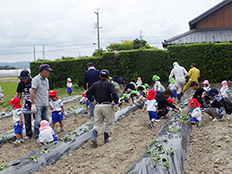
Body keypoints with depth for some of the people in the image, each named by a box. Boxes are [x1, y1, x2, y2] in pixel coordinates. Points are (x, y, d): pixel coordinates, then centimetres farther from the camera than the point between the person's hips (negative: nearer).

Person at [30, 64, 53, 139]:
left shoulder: (46, 80, 12)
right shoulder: (36, 79, -12)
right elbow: (32, 92, -15)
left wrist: (48, 101, 17)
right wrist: (33, 104, -18)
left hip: (45, 104, 7)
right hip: (38, 105, -7)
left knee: (46, 120, 11)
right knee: (38, 121, -7)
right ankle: (37, 136, 7)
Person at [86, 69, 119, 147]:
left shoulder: (95, 84, 10)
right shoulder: (109, 84, -3)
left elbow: (88, 93, 7)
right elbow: (114, 94, -16)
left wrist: (92, 101, 15)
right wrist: (116, 103, -11)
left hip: (97, 106, 4)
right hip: (107, 106, -4)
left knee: (97, 123, 10)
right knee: (109, 123, 12)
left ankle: (94, 137, -10)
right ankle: (106, 138, 17)